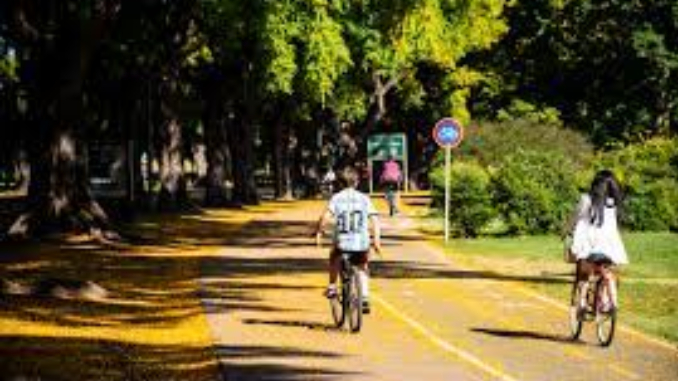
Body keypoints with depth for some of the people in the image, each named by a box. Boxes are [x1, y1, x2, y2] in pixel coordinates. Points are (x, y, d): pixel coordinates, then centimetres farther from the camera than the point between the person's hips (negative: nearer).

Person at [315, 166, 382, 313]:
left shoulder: (337, 198, 2)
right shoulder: (364, 198, 7)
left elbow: (326, 216, -13)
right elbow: (374, 219, -1)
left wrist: (318, 231, -2)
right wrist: (377, 240, 3)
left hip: (342, 241, -1)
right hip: (361, 243, 1)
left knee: (334, 258, 32)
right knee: (362, 269, 24)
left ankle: (332, 287, 26)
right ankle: (365, 298, 12)